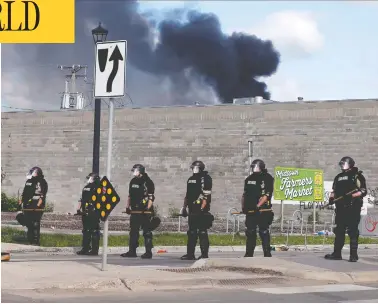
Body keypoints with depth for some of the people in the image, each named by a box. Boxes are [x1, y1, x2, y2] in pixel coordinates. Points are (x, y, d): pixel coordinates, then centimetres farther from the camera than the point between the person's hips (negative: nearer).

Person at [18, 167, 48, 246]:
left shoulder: (42, 183, -4)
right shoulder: (28, 181, 15)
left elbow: (42, 196, -11)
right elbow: (23, 194, 20)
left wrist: (38, 205, -20)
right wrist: (20, 203, 14)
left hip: (37, 208, -6)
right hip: (27, 207, 6)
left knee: (35, 224, -8)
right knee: (28, 224, 9)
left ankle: (36, 241, -5)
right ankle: (30, 240, 19)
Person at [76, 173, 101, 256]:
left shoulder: (98, 188, -7)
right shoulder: (86, 187, 17)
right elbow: (82, 199, 23)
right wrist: (79, 209, 18)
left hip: (94, 214, -8)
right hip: (85, 214, 8)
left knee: (94, 232, -4)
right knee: (86, 231, 12)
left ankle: (94, 250, -2)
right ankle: (85, 249, 19)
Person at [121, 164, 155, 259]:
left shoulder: (148, 182, -7)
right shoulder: (133, 181, 15)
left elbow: (151, 197, -11)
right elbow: (130, 195, 23)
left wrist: (148, 208, -19)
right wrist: (127, 206, 16)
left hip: (145, 211, -7)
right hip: (134, 211, 7)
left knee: (147, 232, -4)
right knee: (133, 232, 9)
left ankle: (148, 252, -1)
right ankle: (132, 251, 14)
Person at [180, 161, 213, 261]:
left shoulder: (205, 178, -7)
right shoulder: (191, 179, 19)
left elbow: (206, 195, -14)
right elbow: (187, 195, 24)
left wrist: (203, 207, -20)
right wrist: (184, 207, 19)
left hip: (201, 210, -8)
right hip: (192, 210, 8)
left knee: (202, 232, -7)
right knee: (191, 232, 10)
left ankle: (204, 254, -3)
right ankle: (190, 253, 15)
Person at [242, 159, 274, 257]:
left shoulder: (268, 178, -5)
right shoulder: (249, 179, 16)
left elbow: (267, 194, -13)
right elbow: (245, 194, 22)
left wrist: (258, 206, -19)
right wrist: (243, 207, 10)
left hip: (263, 210, -6)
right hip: (250, 211, 6)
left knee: (264, 233, -7)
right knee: (250, 233, 8)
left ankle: (267, 254, -3)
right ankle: (249, 254, 14)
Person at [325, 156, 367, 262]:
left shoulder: (357, 176, -1)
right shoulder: (338, 177, 18)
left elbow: (363, 191, -7)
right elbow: (334, 190, 24)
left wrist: (351, 195, -21)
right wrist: (332, 197, 3)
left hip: (353, 208, -6)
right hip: (340, 208, 6)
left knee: (353, 231, -6)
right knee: (339, 231, 9)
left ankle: (353, 255, -4)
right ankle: (337, 253, 14)